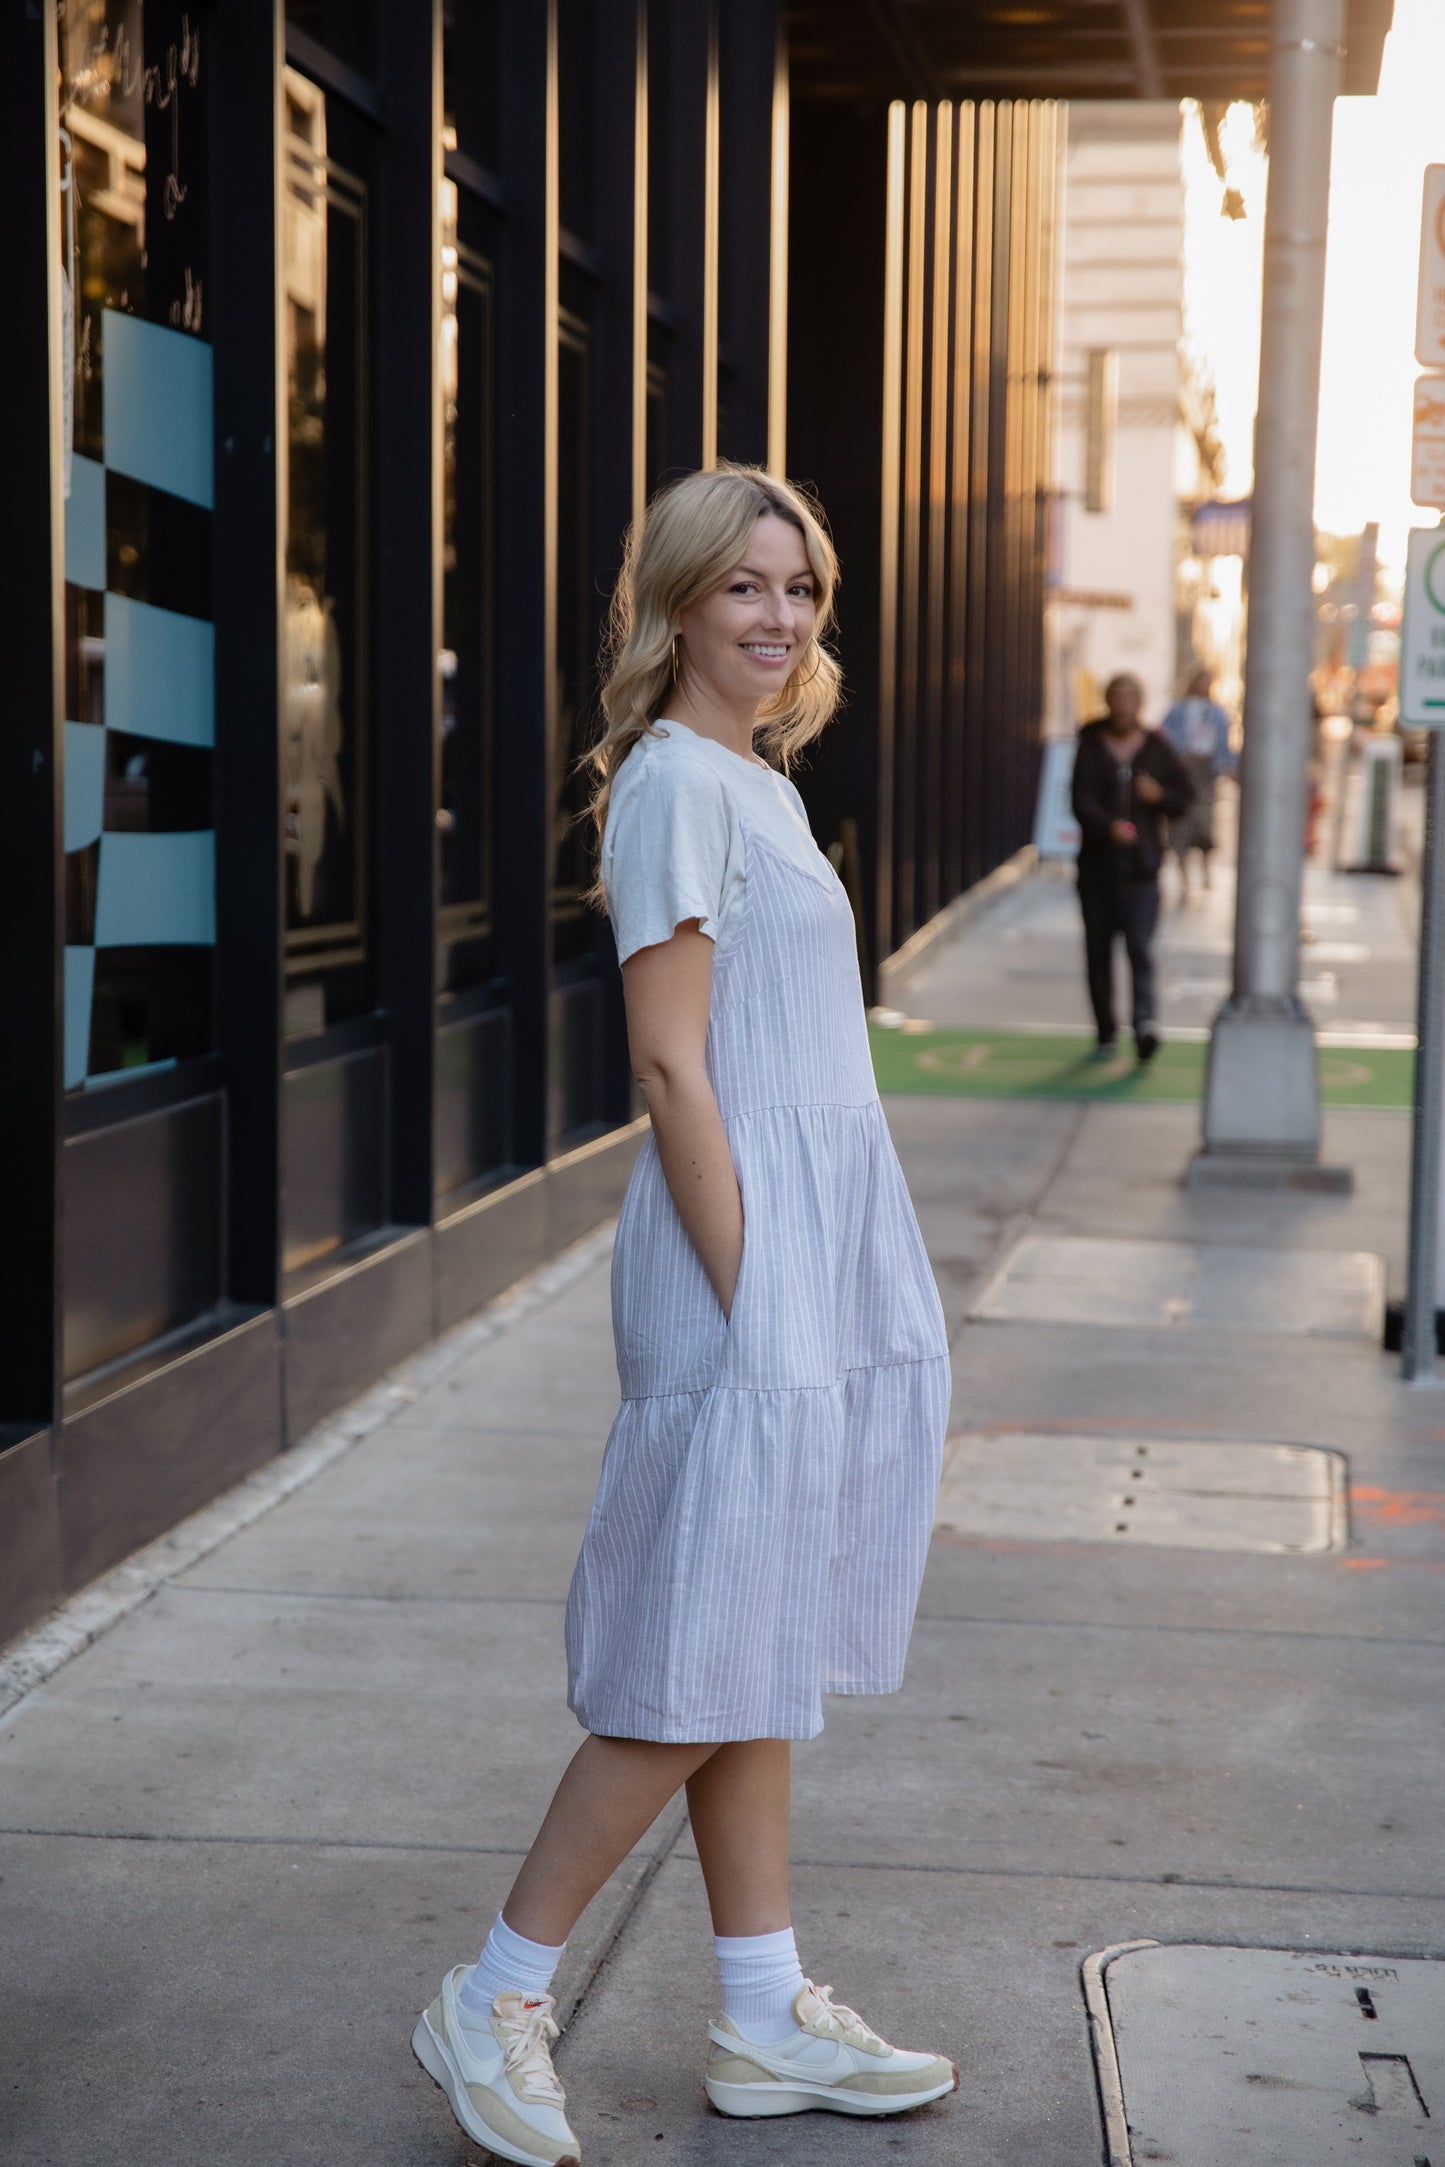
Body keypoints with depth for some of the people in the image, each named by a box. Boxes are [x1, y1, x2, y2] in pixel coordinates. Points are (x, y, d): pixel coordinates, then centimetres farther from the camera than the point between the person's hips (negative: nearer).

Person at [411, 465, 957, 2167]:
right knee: (706, 1661, -5)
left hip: (823, 1246, 9)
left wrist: (817, 1287, 19)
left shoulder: (758, 783, 17)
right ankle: (495, 2003, 7)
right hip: (743, 1256, -9)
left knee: (757, 1655, 12)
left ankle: (765, 2021, 20)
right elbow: (673, 1063, -17)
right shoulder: (675, 780, -12)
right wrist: (744, 1297, -19)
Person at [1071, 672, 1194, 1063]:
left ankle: (1145, 1024, -27)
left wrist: (1159, 795, -10)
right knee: (1098, 951, 6)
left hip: (1140, 868, 0)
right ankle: (1105, 1034, 16)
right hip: (1097, 865, 1)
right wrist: (1110, 826, -30)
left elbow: (1184, 797, 12)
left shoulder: (1157, 748, 7)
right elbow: (1082, 802, -11)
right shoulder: (1090, 747, 1)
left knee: (1140, 949, -14)